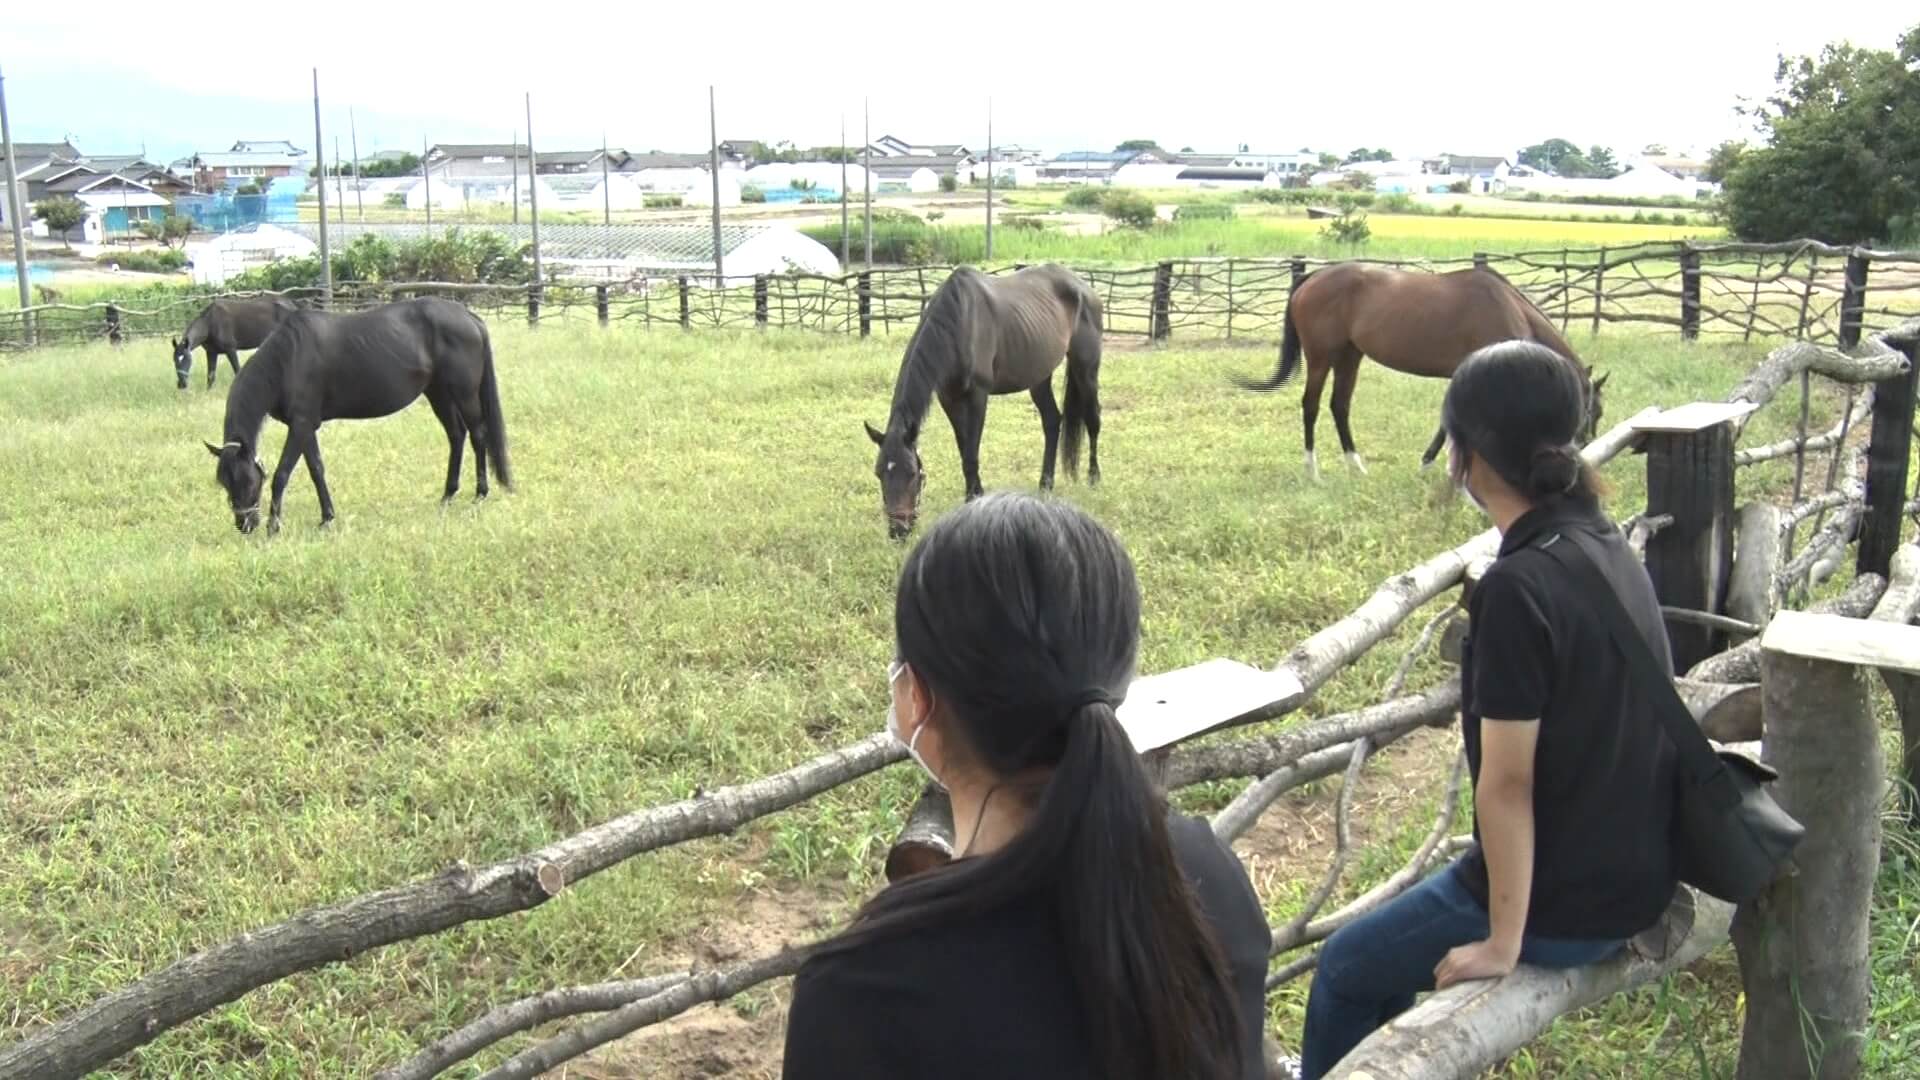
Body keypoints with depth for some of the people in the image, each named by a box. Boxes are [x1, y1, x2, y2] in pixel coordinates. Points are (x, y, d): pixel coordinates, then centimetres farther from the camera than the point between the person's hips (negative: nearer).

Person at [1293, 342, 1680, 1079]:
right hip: (1633, 880, 8)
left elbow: (1508, 782, -23)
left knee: (1346, 968, 13)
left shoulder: (1518, 586, -26)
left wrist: (1502, 944, -14)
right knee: (1395, 934, 27)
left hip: (1564, 904, -8)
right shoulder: (1610, 549, 1)